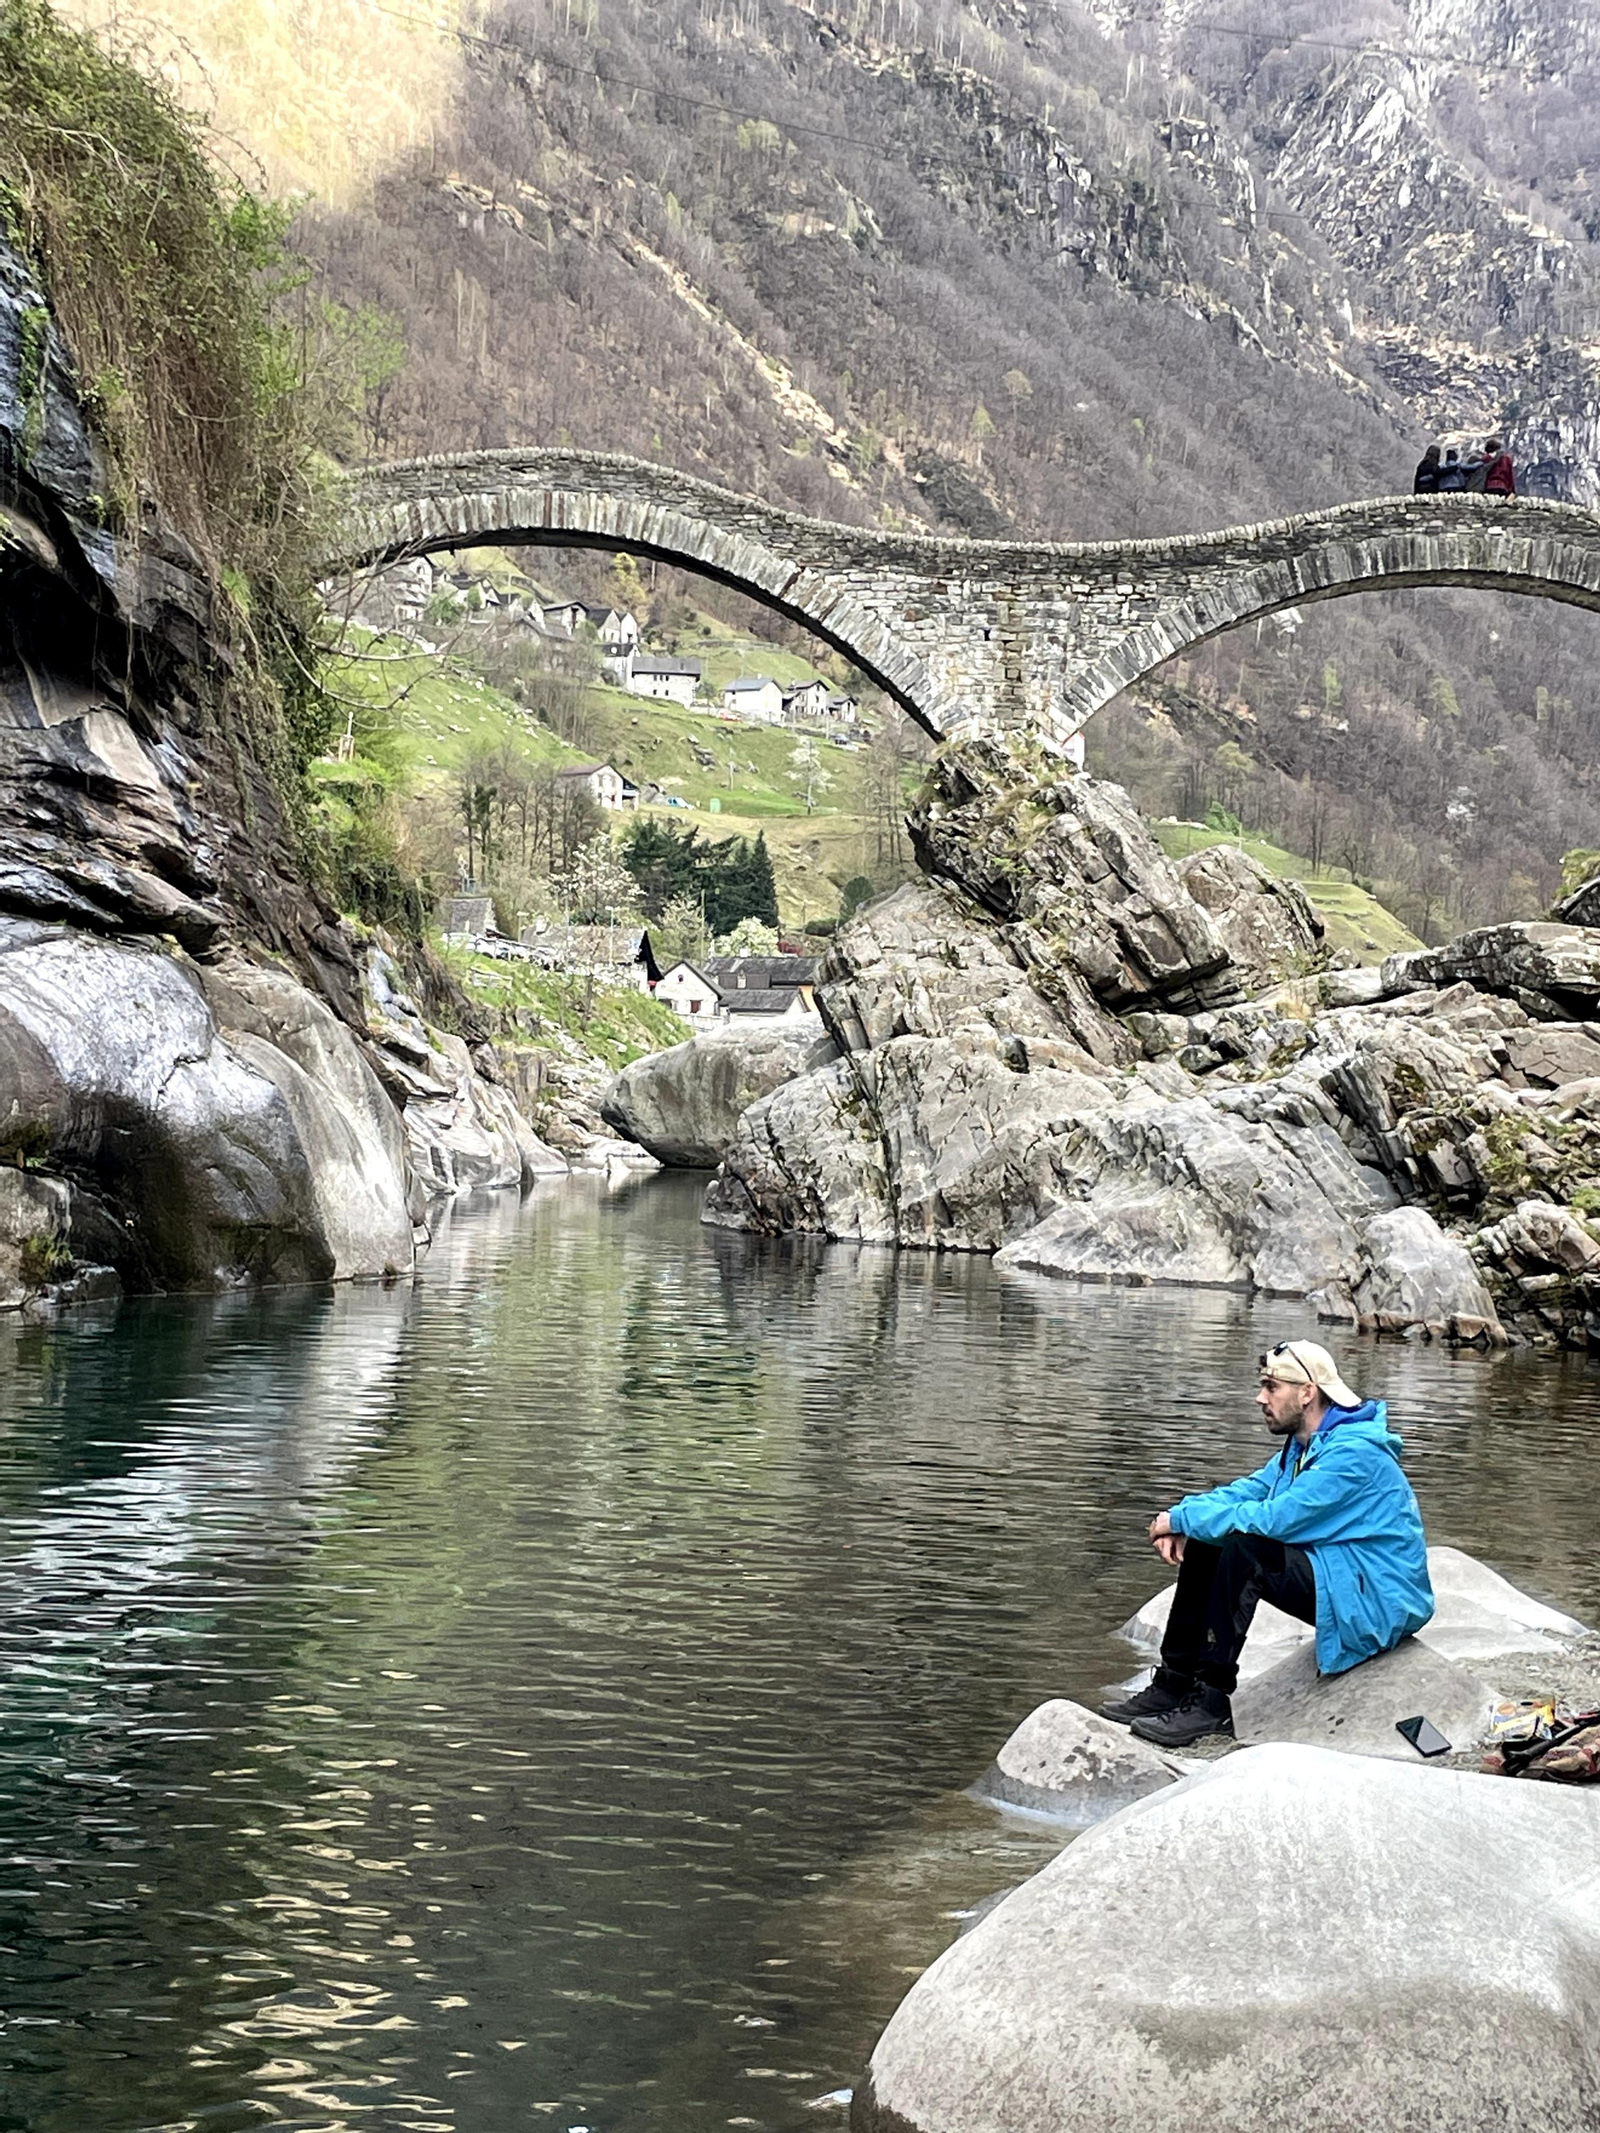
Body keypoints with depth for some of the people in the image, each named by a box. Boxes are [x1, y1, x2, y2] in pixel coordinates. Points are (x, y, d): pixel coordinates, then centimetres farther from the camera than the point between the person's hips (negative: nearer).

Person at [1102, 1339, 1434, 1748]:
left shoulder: (1353, 1453, -22)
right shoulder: (1302, 1445, 11)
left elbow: (1275, 1519, -27)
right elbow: (1247, 1490, 9)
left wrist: (1183, 1519, -18)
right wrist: (1181, 1520, -10)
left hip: (1374, 1602, -10)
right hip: (1334, 1578, 10)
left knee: (1241, 1549, -28)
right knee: (1203, 1545, 3)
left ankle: (1210, 1702, -24)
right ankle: (1173, 1685, 4)